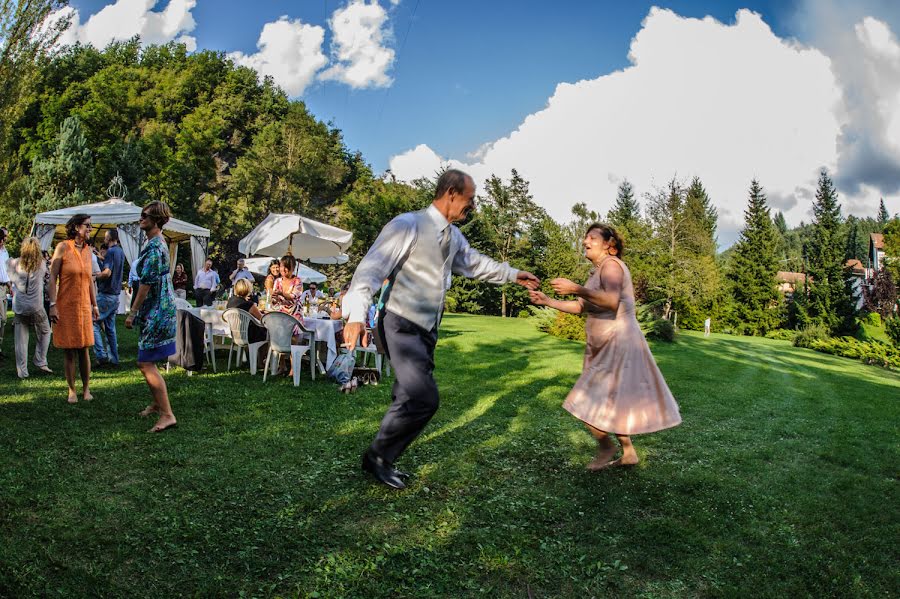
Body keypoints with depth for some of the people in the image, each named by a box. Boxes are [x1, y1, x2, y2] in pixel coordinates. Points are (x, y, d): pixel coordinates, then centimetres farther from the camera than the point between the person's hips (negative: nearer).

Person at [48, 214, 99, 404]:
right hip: (65, 306, -4)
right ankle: (72, 390, 13)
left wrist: (94, 305, 13)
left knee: (84, 350, 6)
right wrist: (53, 305, -14)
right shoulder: (63, 247, -6)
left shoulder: (88, 250, 9)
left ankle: (86, 388, 16)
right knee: (69, 351, 3)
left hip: (84, 306, 4)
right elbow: (52, 278, -7)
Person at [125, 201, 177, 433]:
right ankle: (157, 403, 36)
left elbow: (146, 284, -20)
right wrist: (138, 311, 25)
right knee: (145, 362, 20)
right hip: (157, 309, 10)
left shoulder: (154, 247, -17)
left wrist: (132, 313, -15)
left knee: (147, 364, -10)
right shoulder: (157, 242, 15)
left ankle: (167, 415, -9)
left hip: (157, 310, -10)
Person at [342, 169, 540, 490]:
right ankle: (377, 456, 6)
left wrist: (512, 274, 31)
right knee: (424, 399, -15)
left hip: (428, 329, 8)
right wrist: (357, 314, -34)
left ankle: (383, 461, 27)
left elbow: (475, 262, 30)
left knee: (410, 400, 11)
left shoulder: (454, 235, 11)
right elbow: (371, 268, -21)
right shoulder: (407, 225, -14)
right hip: (402, 326, -8)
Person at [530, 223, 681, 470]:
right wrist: (547, 301, 11)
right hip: (604, 347, 10)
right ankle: (628, 453, 29)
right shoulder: (598, 271, 17)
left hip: (619, 345, -10)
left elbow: (612, 301, -31)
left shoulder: (611, 265, -13)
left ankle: (605, 445, 16)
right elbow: (580, 307, 18)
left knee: (590, 403, -6)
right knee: (613, 402, 17)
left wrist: (576, 289, -33)